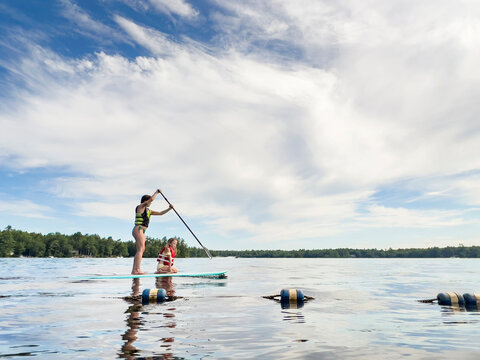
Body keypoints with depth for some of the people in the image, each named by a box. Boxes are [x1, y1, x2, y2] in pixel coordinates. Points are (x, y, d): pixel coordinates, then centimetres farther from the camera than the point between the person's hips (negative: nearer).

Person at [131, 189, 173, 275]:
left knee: (141, 250, 7)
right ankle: (137, 270, -20)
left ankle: (134, 270, 9)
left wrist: (169, 209, 13)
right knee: (140, 249, -15)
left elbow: (160, 213, 23)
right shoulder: (140, 207, -3)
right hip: (138, 229, -9)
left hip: (142, 232, 9)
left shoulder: (148, 211, 21)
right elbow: (152, 199, -15)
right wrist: (157, 192, 1)